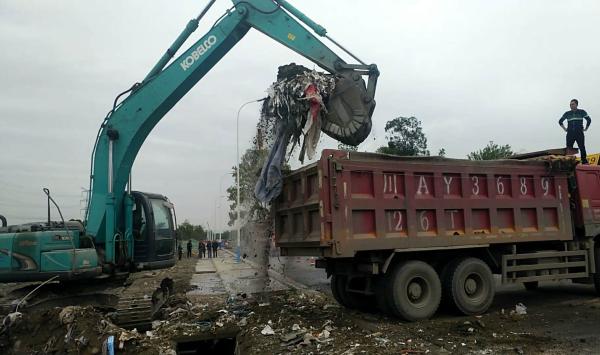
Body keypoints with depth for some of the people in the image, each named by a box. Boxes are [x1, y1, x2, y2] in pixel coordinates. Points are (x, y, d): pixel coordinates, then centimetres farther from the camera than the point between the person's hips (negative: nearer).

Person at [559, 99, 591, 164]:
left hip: (579, 134, -2)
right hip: (570, 134, 2)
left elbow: (589, 120, 11)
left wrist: (585, 128, 6)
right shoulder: (567, 113, 9)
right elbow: (560, 121, 19)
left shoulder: (582, 112, 5)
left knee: (582, 148, -3)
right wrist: (564, 129, 11)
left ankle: (584, 161, 2)